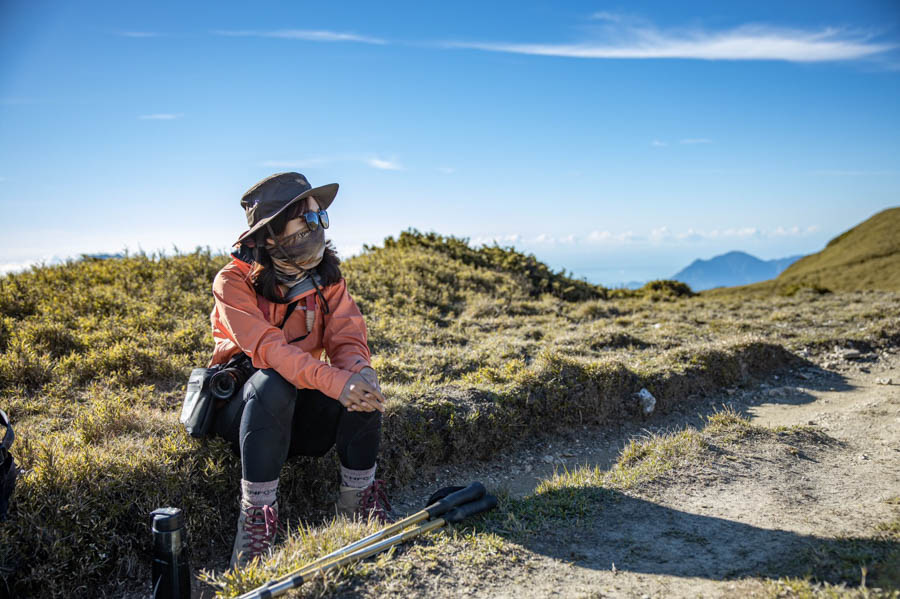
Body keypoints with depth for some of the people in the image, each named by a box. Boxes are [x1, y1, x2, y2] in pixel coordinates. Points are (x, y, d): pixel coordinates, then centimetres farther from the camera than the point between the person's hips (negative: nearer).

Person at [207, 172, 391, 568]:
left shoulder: (326, 277, -1)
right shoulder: (234, 282, -16)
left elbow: (348, 336, -10)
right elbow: (268, 347, -31)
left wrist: (356, 370, -34)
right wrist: (335, 381, -45)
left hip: (299, 411, 4)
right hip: (242, 410, -4)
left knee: (362, 386, -24)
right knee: (273, 382, -37)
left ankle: (358, 497, -6)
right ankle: (255, 513, -25)